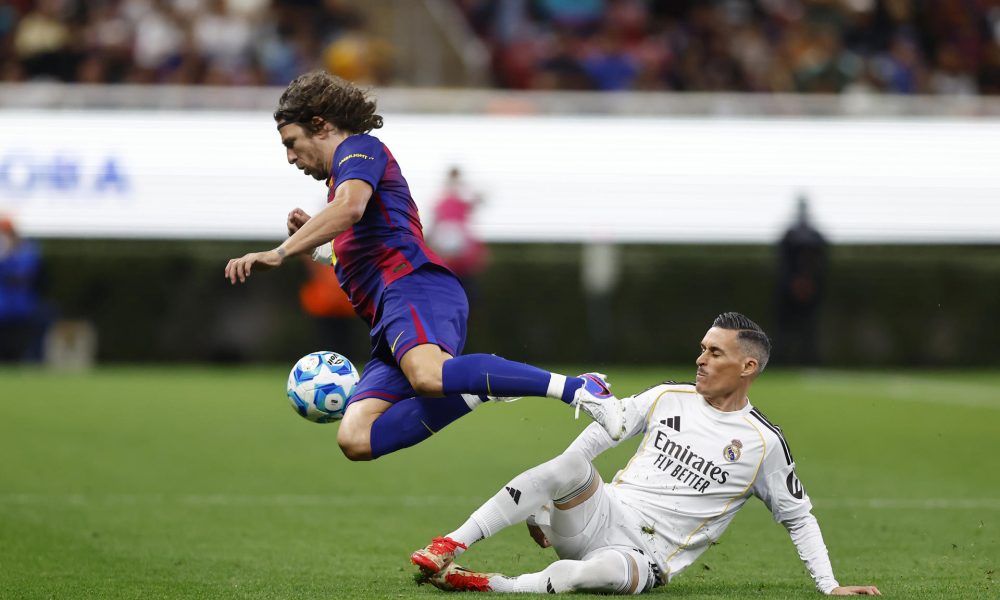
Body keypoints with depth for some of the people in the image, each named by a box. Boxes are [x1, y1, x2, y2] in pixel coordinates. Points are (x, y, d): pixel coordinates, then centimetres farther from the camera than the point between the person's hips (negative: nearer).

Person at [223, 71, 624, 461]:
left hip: (416, 288, -9)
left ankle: (578, 388, -37)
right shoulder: (344, 177, 38)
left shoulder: (358, 148, 9)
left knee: (429, 376, -41)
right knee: (356, 439, -14)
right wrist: (313, 246, 32)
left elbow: (349, 207, -14)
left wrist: (279, 253, -18)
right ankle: (484, 389, -16)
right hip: (389, 324, 9)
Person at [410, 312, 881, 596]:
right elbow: (603, 430, 15)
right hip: (598, 518, 3)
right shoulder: (668, 398, 11)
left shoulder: (763, 443, 2)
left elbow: (799, 517, 9)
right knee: (572, 465, -32)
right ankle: (449, 547, -35)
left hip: (643, 558, -3)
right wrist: (543, 499, 9)